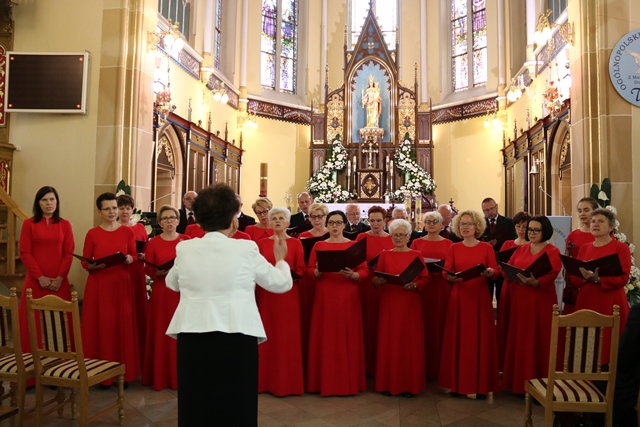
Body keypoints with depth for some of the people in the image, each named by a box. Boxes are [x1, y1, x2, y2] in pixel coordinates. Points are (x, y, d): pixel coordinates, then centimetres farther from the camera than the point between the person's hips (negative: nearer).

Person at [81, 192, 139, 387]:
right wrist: (92, 265, -19)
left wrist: (129, 259, -16)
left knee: (122, 327, 3)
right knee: (100, 327, 1)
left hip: (122, 284, 1)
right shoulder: (92, 234, 1)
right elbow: (85, 262, 2)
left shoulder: (127, 232, 4)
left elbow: (134, 256, 6)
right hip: (98, 285, -1)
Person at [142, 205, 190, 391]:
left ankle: (180, 375, 16)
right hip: (161, 292, 0)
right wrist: (158, 273, -16)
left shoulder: (187, 240, 3)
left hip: (182, 291, 1)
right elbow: (148, 268, 3)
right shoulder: (153, 243, 1)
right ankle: (160, 376, 14)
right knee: (161, 332, 2)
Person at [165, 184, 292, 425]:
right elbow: (282, 283, 6)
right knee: (237, 407, 13)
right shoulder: (246, 248, -5)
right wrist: (281, 259, 25)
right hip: (237, 337, -2)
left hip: (192, 336, 3)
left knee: (195, 407, 18)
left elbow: (172, 283, 23)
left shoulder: (184, 248, 3)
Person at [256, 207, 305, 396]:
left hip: (288, 294, -2)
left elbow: (301, 270, -3)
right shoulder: (262, 243, 8)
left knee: (286, 336, 2)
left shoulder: (296, 243, 1)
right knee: (266, 335, 7)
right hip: (265, 294, 2)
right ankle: (265, 379, 20)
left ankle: (286, 381, 14)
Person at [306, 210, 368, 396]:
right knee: (324, 337, 4)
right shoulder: (319, 245, 6)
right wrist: (319, 271, -17)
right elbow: (310, 269, 3)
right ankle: (324, 381, 15)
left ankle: (348, 381, 15)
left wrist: (352, 274, -20)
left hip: (348, 297, -1)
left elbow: (364, 271, -1)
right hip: (324, 296, 1)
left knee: (347, 337, 3)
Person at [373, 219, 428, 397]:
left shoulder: (416, 255, 3)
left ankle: (409, 384, 13)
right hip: (389, 303, 1)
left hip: (410, 304, -1)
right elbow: (376, 278, 3)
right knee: (388, 341, 3)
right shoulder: (385, 255, 6)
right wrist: (378, 281, -18)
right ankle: (388, 382, 15)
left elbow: (425, 279, -1)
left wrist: (415, 285, -20)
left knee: (409, 342, 2)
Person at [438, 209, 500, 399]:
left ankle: (481, 385, 10)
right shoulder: (453, 248, 6)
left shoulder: (487, 247, 3)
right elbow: (445, 271, -4)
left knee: (480, 339, 1)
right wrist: (450, 277, -25)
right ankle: (457, 383, 11)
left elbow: (496, 271, -4)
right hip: (458, 297, 1)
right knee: (458, 339, 2)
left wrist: (489, 272, -26)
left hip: (480, 298, -1)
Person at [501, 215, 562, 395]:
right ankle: (520, 382, 20)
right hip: (519, 299, 5)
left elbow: (552, 274, -17)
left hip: (541, 301, -5)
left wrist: (535, 282, -33)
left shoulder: (552, 251, -2)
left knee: (539, 341, 0)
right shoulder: (520, 249, 14)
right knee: (519, 340, 10)